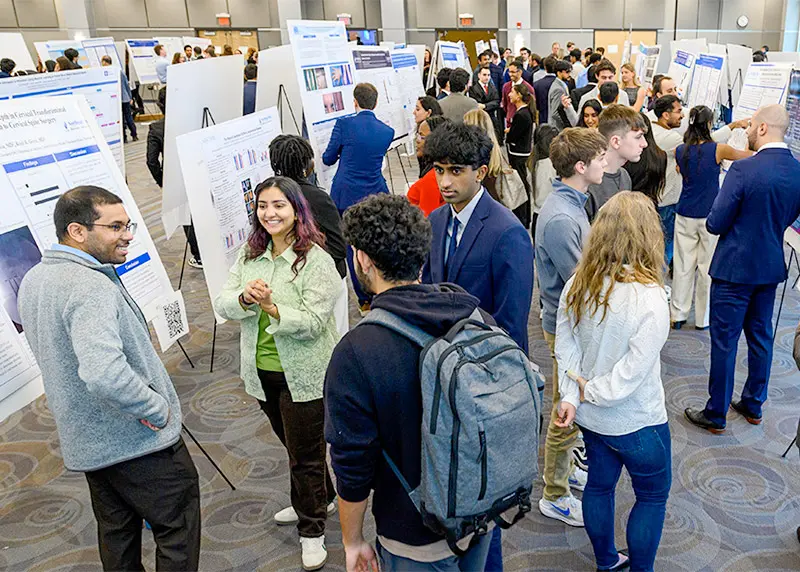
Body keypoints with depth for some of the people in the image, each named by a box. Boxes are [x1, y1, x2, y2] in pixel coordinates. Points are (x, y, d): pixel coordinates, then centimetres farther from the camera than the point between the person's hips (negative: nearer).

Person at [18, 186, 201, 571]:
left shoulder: (33, 280, 6)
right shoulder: (89, 287, -27)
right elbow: (105, 373, -41)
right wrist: (158, 408, -24)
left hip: (85, 441, 9)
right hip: (138, 440, -9)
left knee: (117, 533, 22)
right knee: (177, 531, 7)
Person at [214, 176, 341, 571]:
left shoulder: (316, 261, -17)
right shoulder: (249, 254, 2)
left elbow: (312, 323, -22)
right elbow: (222, 304, -4)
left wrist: (274, 309, -36)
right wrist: (245, 297, -25)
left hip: (303, 375, -6)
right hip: (261, 371, 6)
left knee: (305, 453, 6)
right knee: (293, 445, 23)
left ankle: (312, 531, 26)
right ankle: (321, 499, 47)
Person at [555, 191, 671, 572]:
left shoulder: (577, 286, -12)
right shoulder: (649, 299, -28)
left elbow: (565, 347, -9)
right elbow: (630, 374, -25)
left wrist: (572, 396, -11)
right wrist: (589, 391, -10)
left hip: (590, 418, 6)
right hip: (637, 424, -5)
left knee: (600, 483, 25)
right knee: (652, 496, 20)